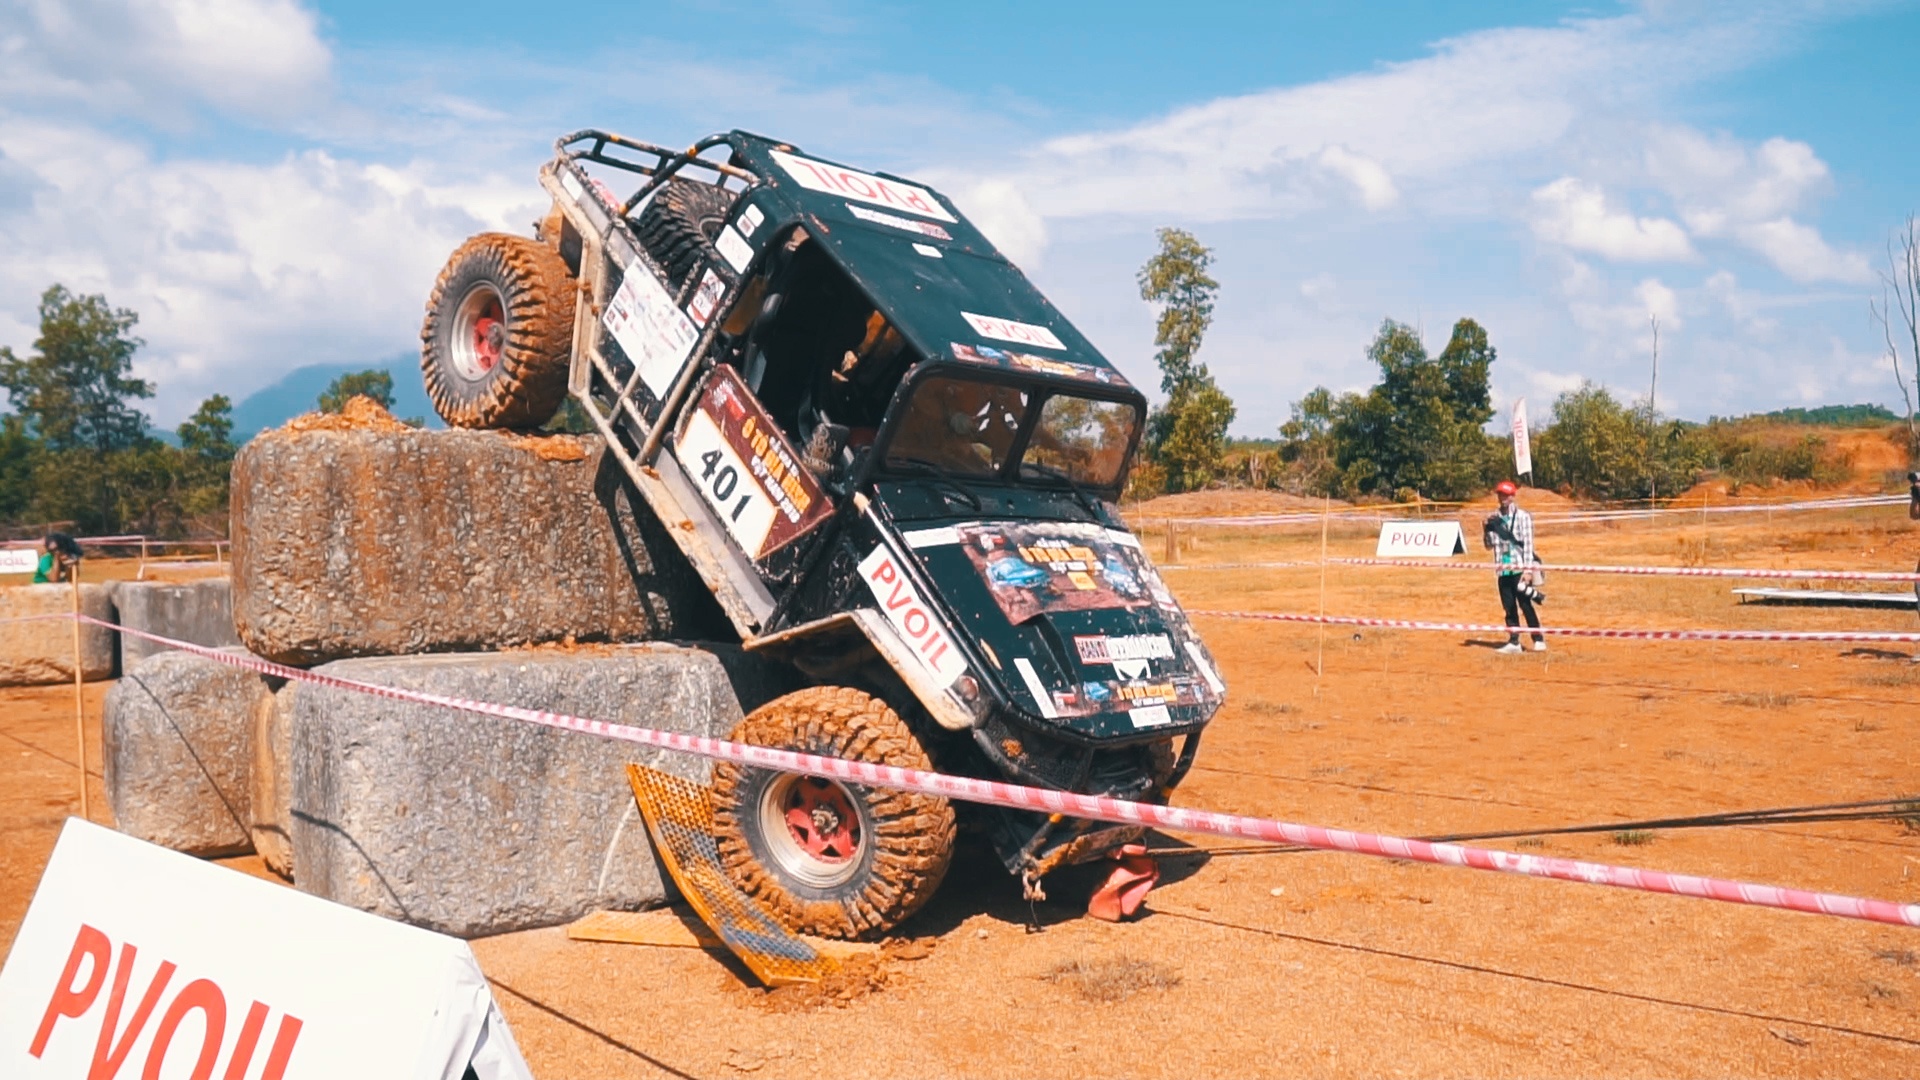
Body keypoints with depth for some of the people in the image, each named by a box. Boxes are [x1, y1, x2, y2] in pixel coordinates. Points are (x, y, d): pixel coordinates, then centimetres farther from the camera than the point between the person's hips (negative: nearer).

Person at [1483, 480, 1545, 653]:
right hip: (1503, 570, 5)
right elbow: (1489, 544, 12)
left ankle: (1539, 640, 1)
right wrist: (1488, 527, -6)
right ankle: (1513, 642, 12)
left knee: (1525, 606, -6)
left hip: (1519, 569, -5)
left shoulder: (1522, 516, -4)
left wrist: (1528, 569, -15)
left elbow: (1528, 543, -8)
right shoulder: (1495, 517, 10)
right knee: (1509, 608, 7)